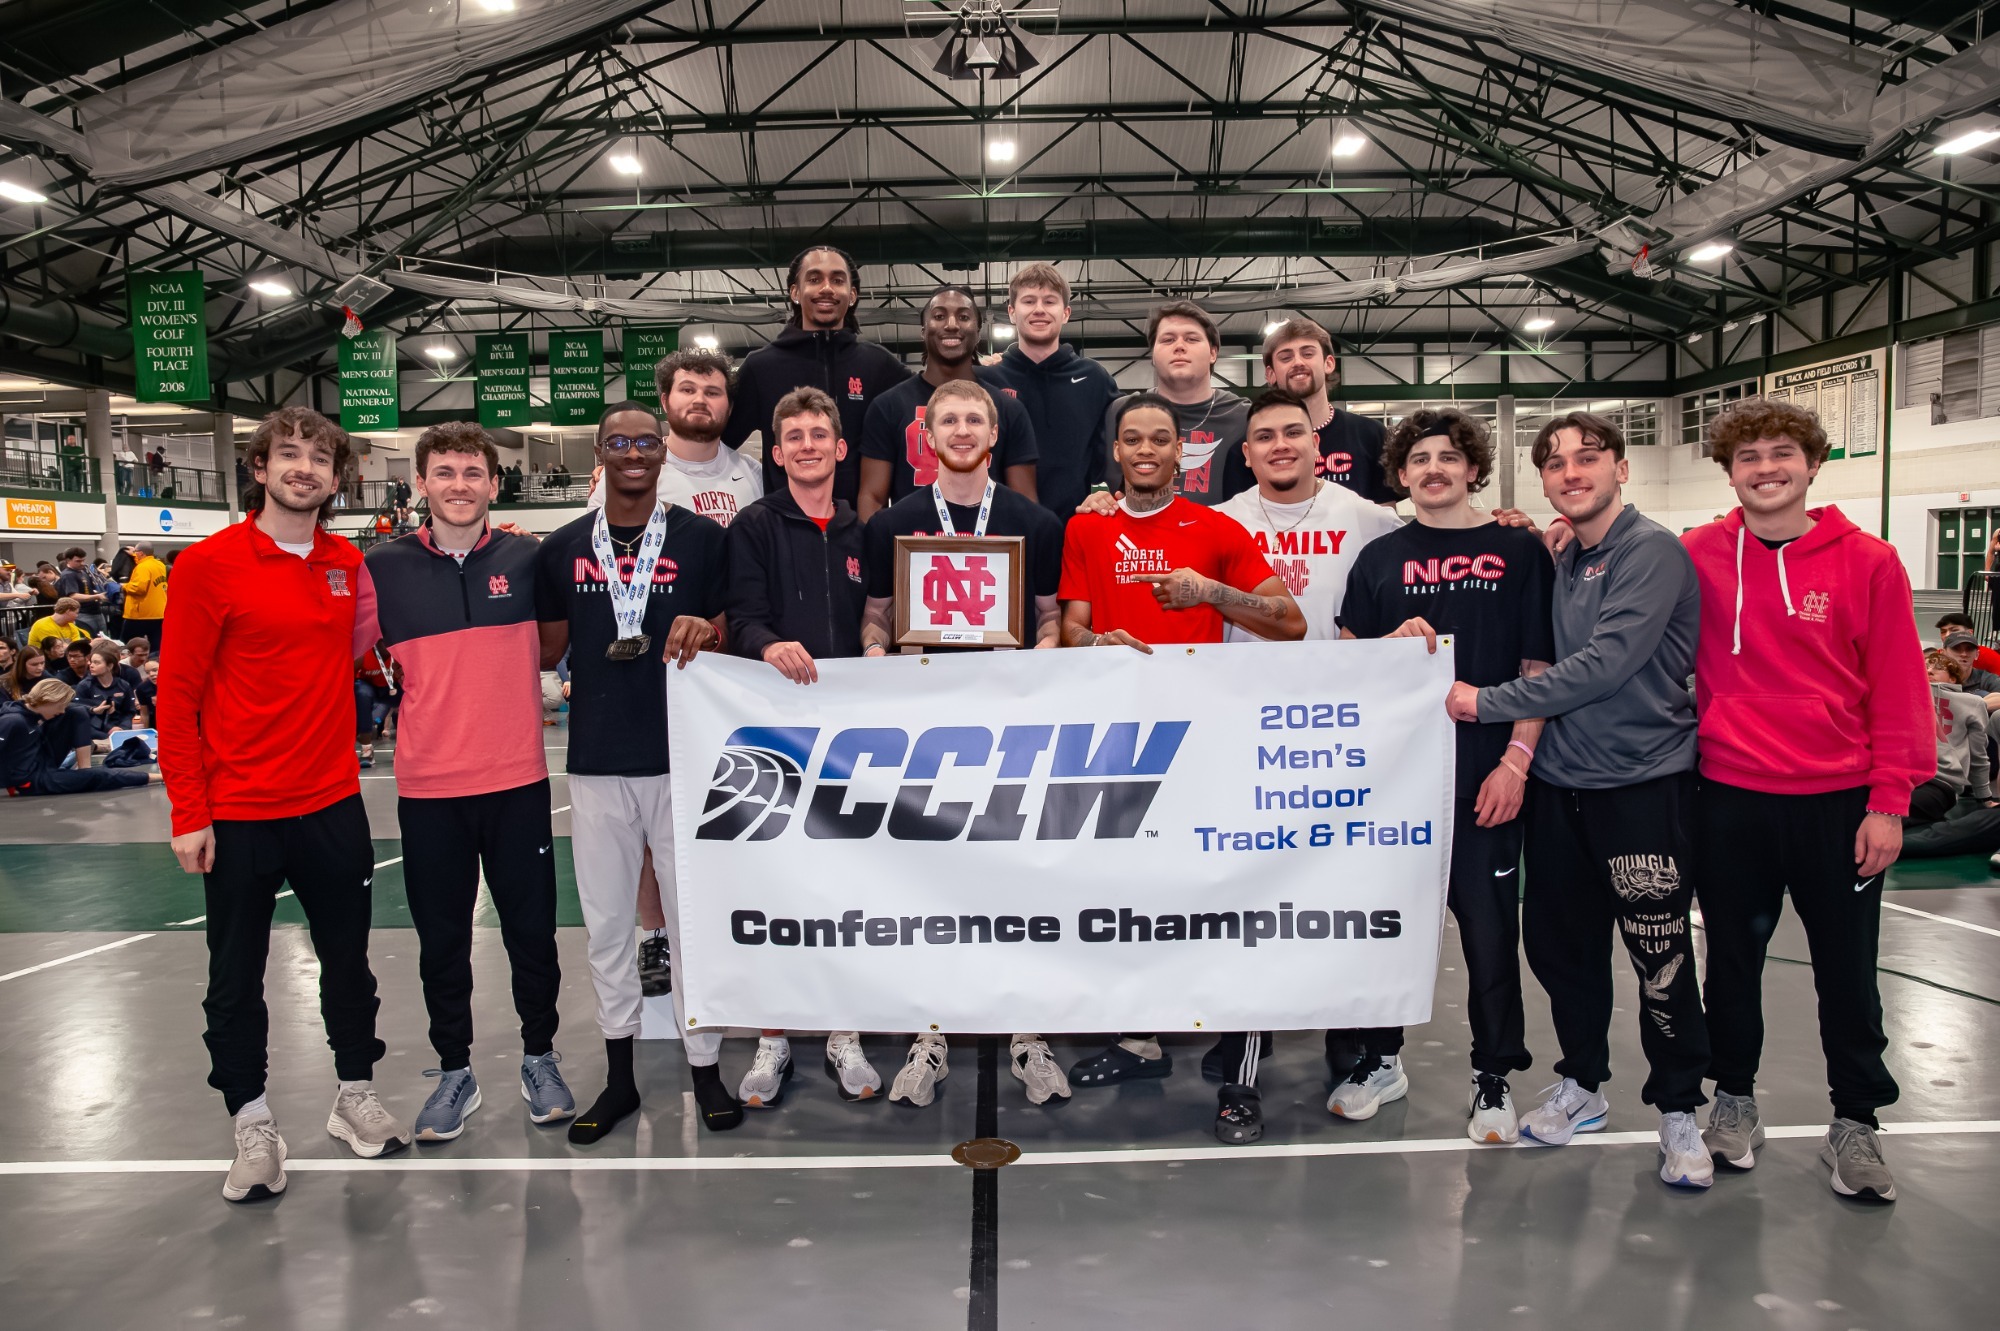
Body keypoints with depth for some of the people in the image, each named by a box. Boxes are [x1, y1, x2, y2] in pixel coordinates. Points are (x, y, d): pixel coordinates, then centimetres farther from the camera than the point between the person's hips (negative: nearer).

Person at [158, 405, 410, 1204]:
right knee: (237, 975, 8)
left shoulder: (349, 564, 4)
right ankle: (252, 1125, 23)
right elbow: (178, 695, -8)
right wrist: (189, 813, -11)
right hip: (238, 813, -4)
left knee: (348, 957, 14)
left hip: (332, 802, 4)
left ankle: (354, 1095, 31)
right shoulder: (211, 564, -9)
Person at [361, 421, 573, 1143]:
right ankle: (455, 1071, 27)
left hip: (517, 782, 0)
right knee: (441, 938, 11)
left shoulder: (530, 560, 0)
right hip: (427, 786, 0)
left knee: (531, 929, 9)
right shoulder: (383, 569, 0)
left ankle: (539, 1057, 28)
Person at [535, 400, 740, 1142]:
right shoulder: (562, 549, 8)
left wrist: (704, 634, -17)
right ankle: (619, 1074, 24)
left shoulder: (701, 539, 1)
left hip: (683, 758, -2)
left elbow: (729, 637, 4)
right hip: (596, 763, 3)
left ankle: (705, 1067, 19)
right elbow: (546, 650, 15)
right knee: (605, 923, 11)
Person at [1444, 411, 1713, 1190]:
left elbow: (1608, 662, -20)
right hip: (1561, 781, 7)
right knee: (1557, 939, 13)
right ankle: (1582, 1086, 31)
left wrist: (1489, 703, -16)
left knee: (1659, 956, -2)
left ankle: (1678, 1112, 16)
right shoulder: (1562, 562, 13)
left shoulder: (1652, 551, -11)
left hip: (1643, 782, -7)